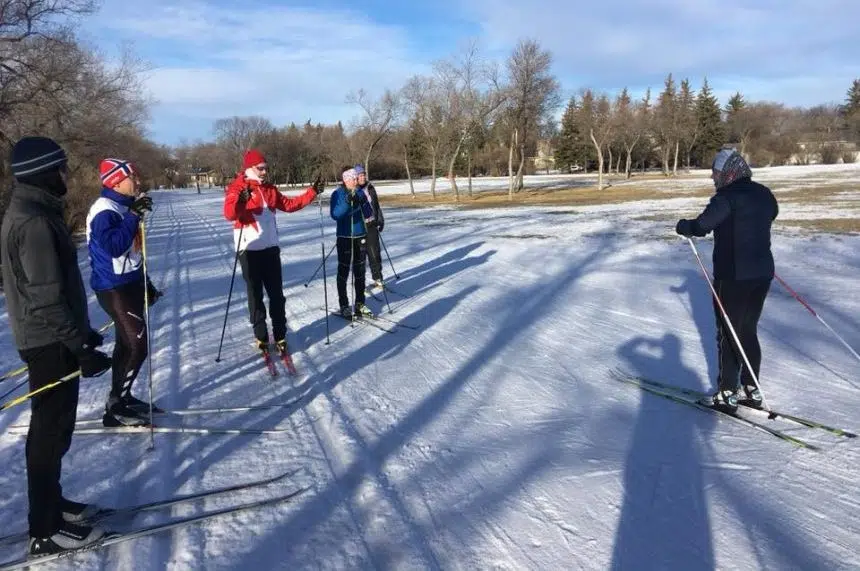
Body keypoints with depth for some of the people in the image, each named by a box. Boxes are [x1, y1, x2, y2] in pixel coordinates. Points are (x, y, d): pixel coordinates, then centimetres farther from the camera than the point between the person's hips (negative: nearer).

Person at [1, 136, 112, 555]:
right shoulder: (34, 222, -21)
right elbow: (45, 298, -25)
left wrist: (79, 332, 22)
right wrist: (80, 346, -23)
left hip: (49, 337, 10)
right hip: (50, 342, -10)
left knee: (54, 425, 19)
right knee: (51, 429, -1)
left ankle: (51, 505, 33)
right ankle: (46, 530, 11)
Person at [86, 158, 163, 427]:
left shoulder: (121, 207, 15)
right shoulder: (105, 210, -17)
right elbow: (114, 246, -32)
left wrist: (146, 284, 22)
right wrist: (134, 216, -29)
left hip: (129, 285, 10)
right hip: (115, 288, -10)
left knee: (128, 343, 15)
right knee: (138, 344, -12)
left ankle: (121, 397, 27)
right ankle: (115, 408, -3)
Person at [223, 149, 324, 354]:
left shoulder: (270, 189, 13)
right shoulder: (237, 188, -7)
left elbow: (290, 204, 17)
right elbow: (229, 214, -22)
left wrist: (313, 192, 10)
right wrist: (240, 201, -43)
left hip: (270, 248, 5)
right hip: (249, 250, -5)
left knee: (276, 294, 6)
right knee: (256, 295, 3)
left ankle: (280, 335, 14)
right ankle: (261, 336, 12)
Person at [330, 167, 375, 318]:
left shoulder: (360, 192, 5)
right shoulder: (337, 194, -7)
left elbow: (369, 214, 1)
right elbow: (335, 214, -19)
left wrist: (364, 203, -17)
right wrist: (347, 202, -30)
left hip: (361, 236, 4)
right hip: (345, 237, -4)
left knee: (360, 271, 9)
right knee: (343, 271, 0)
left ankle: (360, 303, 17)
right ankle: (344, 306, 7)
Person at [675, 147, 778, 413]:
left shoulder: (728, 197, -16)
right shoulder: (764, 194, 8)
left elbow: (701, 226, -24)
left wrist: (682, 226, -5)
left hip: (733, 276, -8)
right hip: (763, 273, 8)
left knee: (728, 334, 3)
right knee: (748, 332, 17)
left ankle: (727, 394, 9)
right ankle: (751, 389, 23)